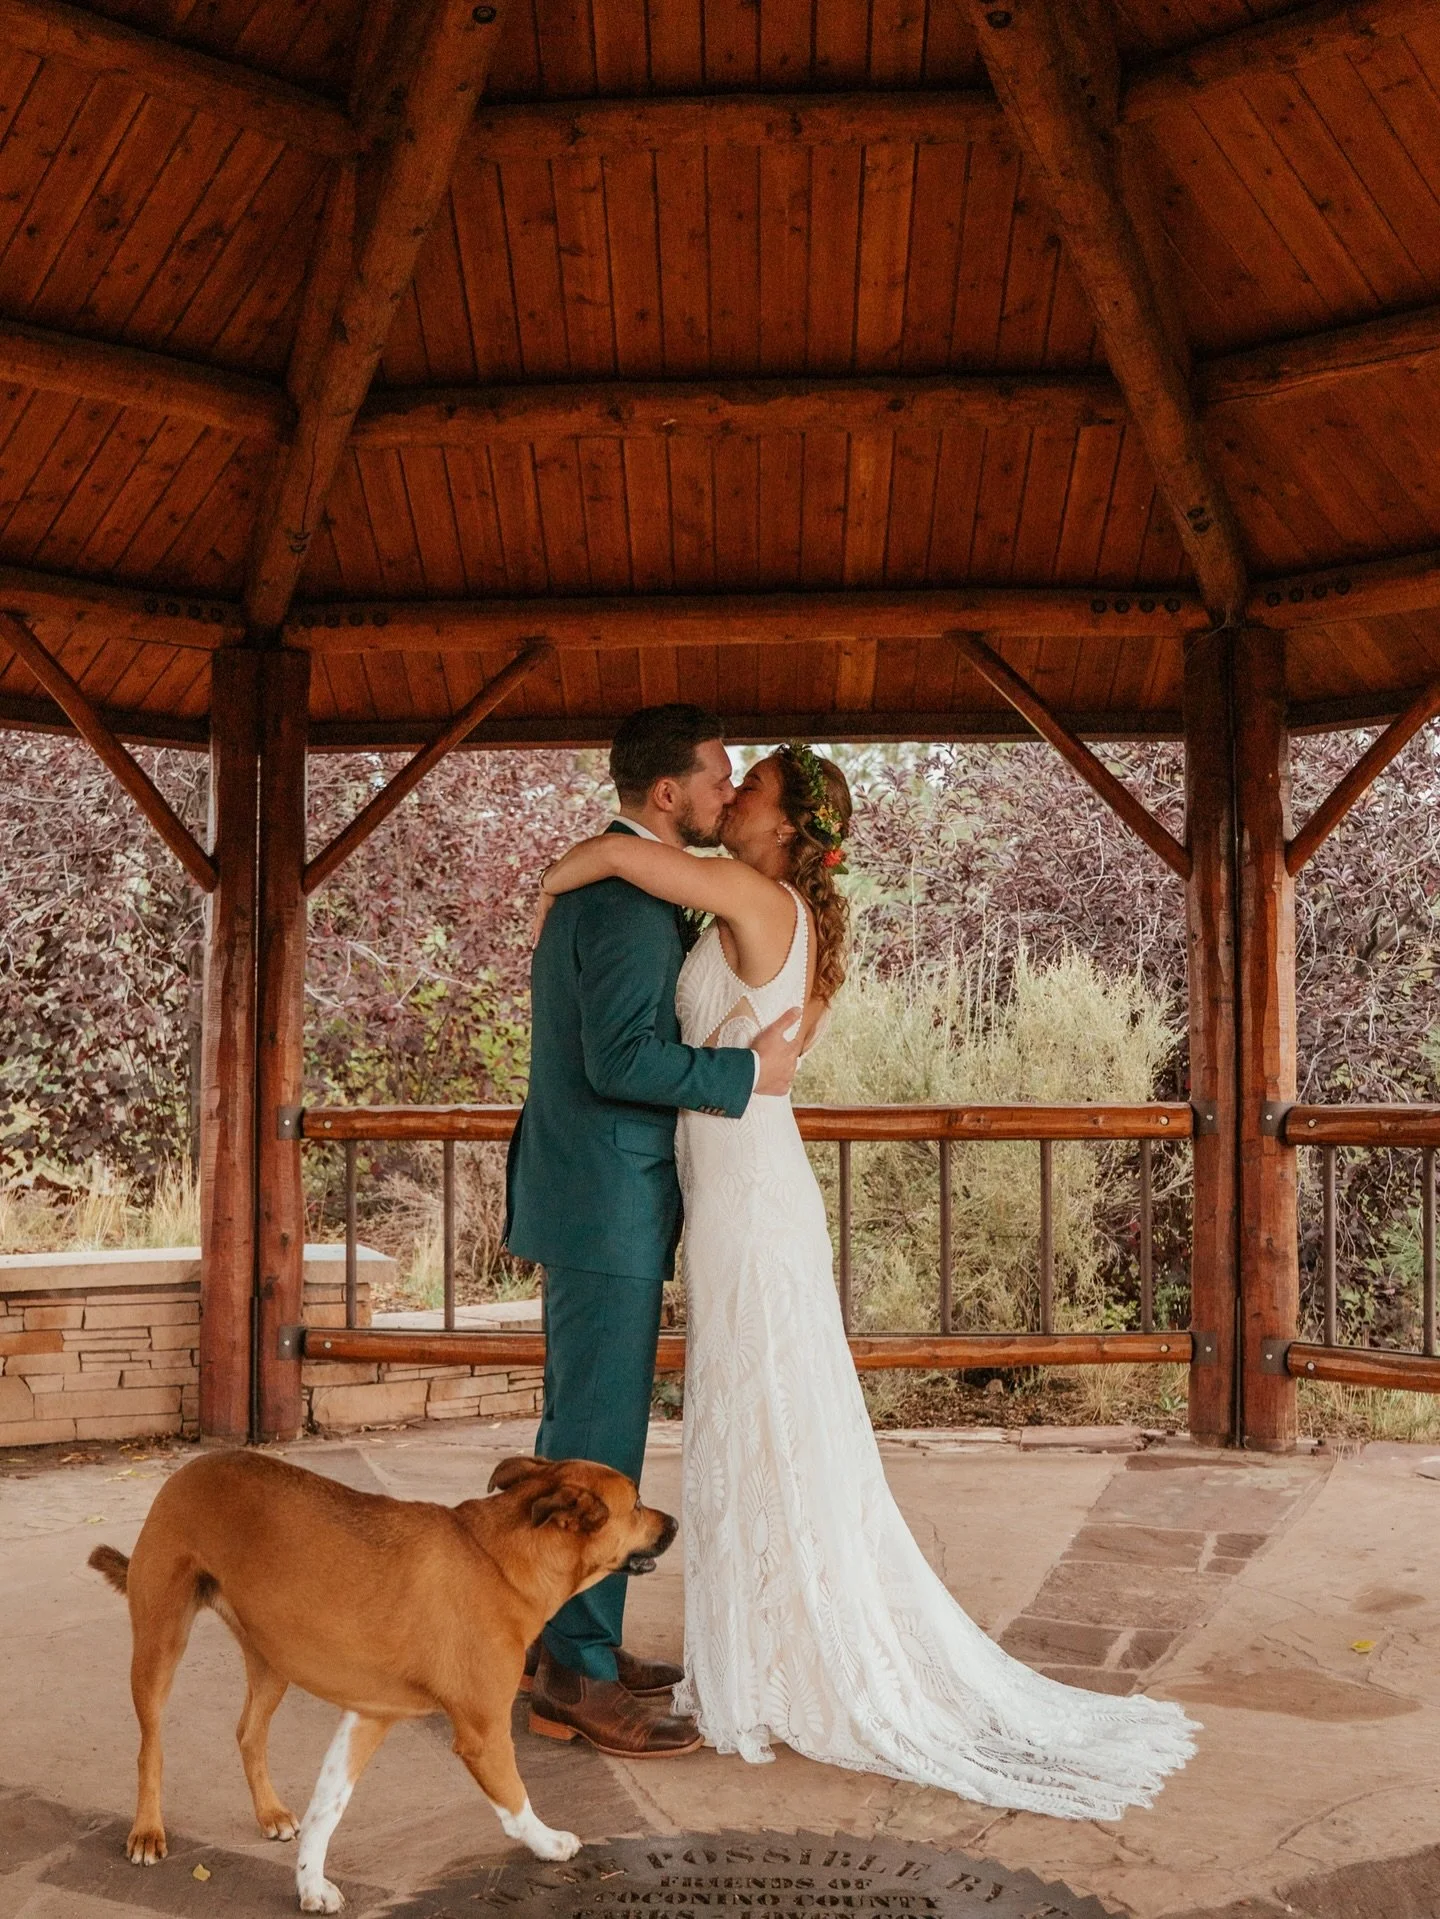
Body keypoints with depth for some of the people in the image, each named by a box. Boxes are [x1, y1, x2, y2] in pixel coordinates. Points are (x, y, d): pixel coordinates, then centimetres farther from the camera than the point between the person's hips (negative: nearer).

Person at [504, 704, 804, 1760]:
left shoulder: (600, 878, 15)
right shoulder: (629, 898, -18)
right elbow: (621, 1059, -25)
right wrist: (750, 1071, -16)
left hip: (589, 1196, 11)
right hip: (609, 1202, -11)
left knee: (579, 1424, 17)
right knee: (600, 1438, -3)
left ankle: (561, 1635, 29)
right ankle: (578, 1675, 6)